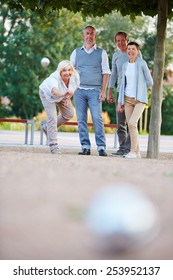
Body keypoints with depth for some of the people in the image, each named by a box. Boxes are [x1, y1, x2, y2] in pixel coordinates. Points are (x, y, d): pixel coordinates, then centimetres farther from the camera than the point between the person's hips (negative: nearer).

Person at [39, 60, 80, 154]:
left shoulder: (75, 76, -29)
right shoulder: (54, 78, -45)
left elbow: (75, 87, -4)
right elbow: (54, 91, -68)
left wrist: (68, 98, -11)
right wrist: (63, 94, -87)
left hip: (62, 94, 6)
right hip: (47, 94, -6)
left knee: (69, 114, 11)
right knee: (52, 117, -15)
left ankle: (47, 127, 32)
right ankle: (53, 146, -9)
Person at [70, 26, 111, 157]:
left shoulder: (101, 53, 8)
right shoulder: (76, 52, 13)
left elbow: (106, 73, 5)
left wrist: (103, 91, -4)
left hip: (95, 91, -2)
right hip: (79, 90, 2)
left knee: (97, 118, -11)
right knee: (81, 119, -1)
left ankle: (101, 147, -10)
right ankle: (85, 146, 3)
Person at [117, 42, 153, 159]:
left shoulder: (142, 64, -6)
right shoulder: (125, 65, 11)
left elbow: (150, 82, -1)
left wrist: (139, 88, 7)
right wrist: (120, 102, 12)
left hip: (140, 99, -5)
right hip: (128, 99, 5)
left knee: (132, 123, -18)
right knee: (131, 125, 3)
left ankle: (133, 151, -11)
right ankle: (137, 152, 11)